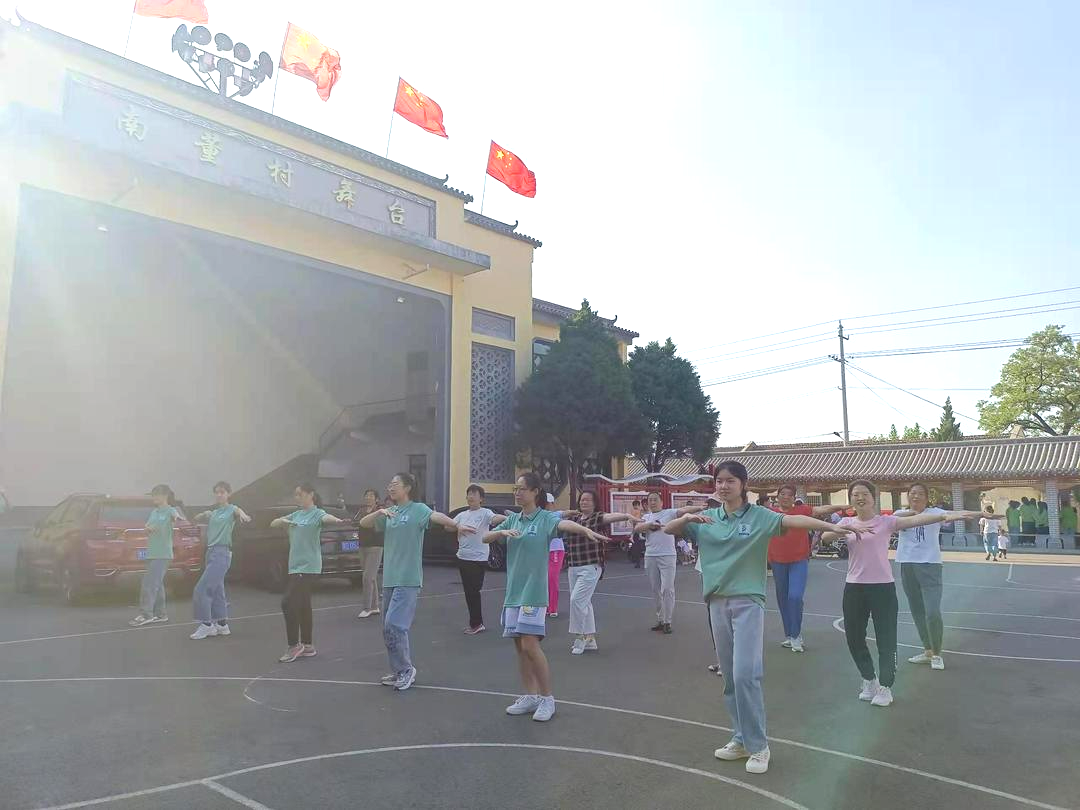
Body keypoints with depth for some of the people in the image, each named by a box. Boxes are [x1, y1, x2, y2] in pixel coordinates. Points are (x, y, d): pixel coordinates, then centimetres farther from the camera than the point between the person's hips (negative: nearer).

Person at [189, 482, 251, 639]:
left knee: (201, 589, -11)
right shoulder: (213, 513, 16)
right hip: (211, 552, 7)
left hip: (222, 553, -7)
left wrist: (244, 516, -50)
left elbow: (244, 516, -25)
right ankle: (222, 625, 18)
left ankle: (206, 625, -5)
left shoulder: (232, 509, -5)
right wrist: (205, 514, 2)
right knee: (216, 590, 11)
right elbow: (196, 519, 24)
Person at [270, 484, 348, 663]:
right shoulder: (296, 515, 14)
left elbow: (326, 517, -32)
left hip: (308, 567, -8)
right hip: (296, 566, 8)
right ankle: (307, 646, 21)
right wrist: (282, 520, -2)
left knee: (288, 603, -10)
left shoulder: (317, 513, -9)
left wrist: (338, 520, -55)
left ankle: (294, 646, 1)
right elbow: (272, 524, 21)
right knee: (302, 605, 12)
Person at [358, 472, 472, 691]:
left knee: (394, 625, -13)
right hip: (389, 579, 7)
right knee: (390, 628, 12)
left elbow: (437, 516, -23)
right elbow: (363, 523, 10)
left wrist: (457, 525, -42)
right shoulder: (388, 513, 14)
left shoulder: (418, 509, -6)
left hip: (408, 580, -7)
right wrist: (380, 512, -9)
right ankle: (400, 672, 25)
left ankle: (405, 669, 4)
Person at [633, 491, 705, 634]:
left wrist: (701, 508, -33)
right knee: (655, 590, 12)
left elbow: (684, 510, -16)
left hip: (667, 556, -5)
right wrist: (651, 524, -18)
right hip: (650, 557, 5)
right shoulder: (646, 517, 14)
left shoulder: (669, 513, 0)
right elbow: (637, 528, -3)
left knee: (667, 589, -8)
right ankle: (660, 619, 23)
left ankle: (667, 622, 0)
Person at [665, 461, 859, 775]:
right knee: (730, 677, 11)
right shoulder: (706, 519, 6)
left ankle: (758, 746, 3)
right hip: (717, 602, 5)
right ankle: (742, 738, 23)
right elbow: (668, 529, 6)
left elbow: (793, 520, -19)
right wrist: (687, 517, -14)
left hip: (748, 602, -4)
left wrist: (832, 526, -33)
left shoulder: (758, 516, -5)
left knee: (745, 674, -10)